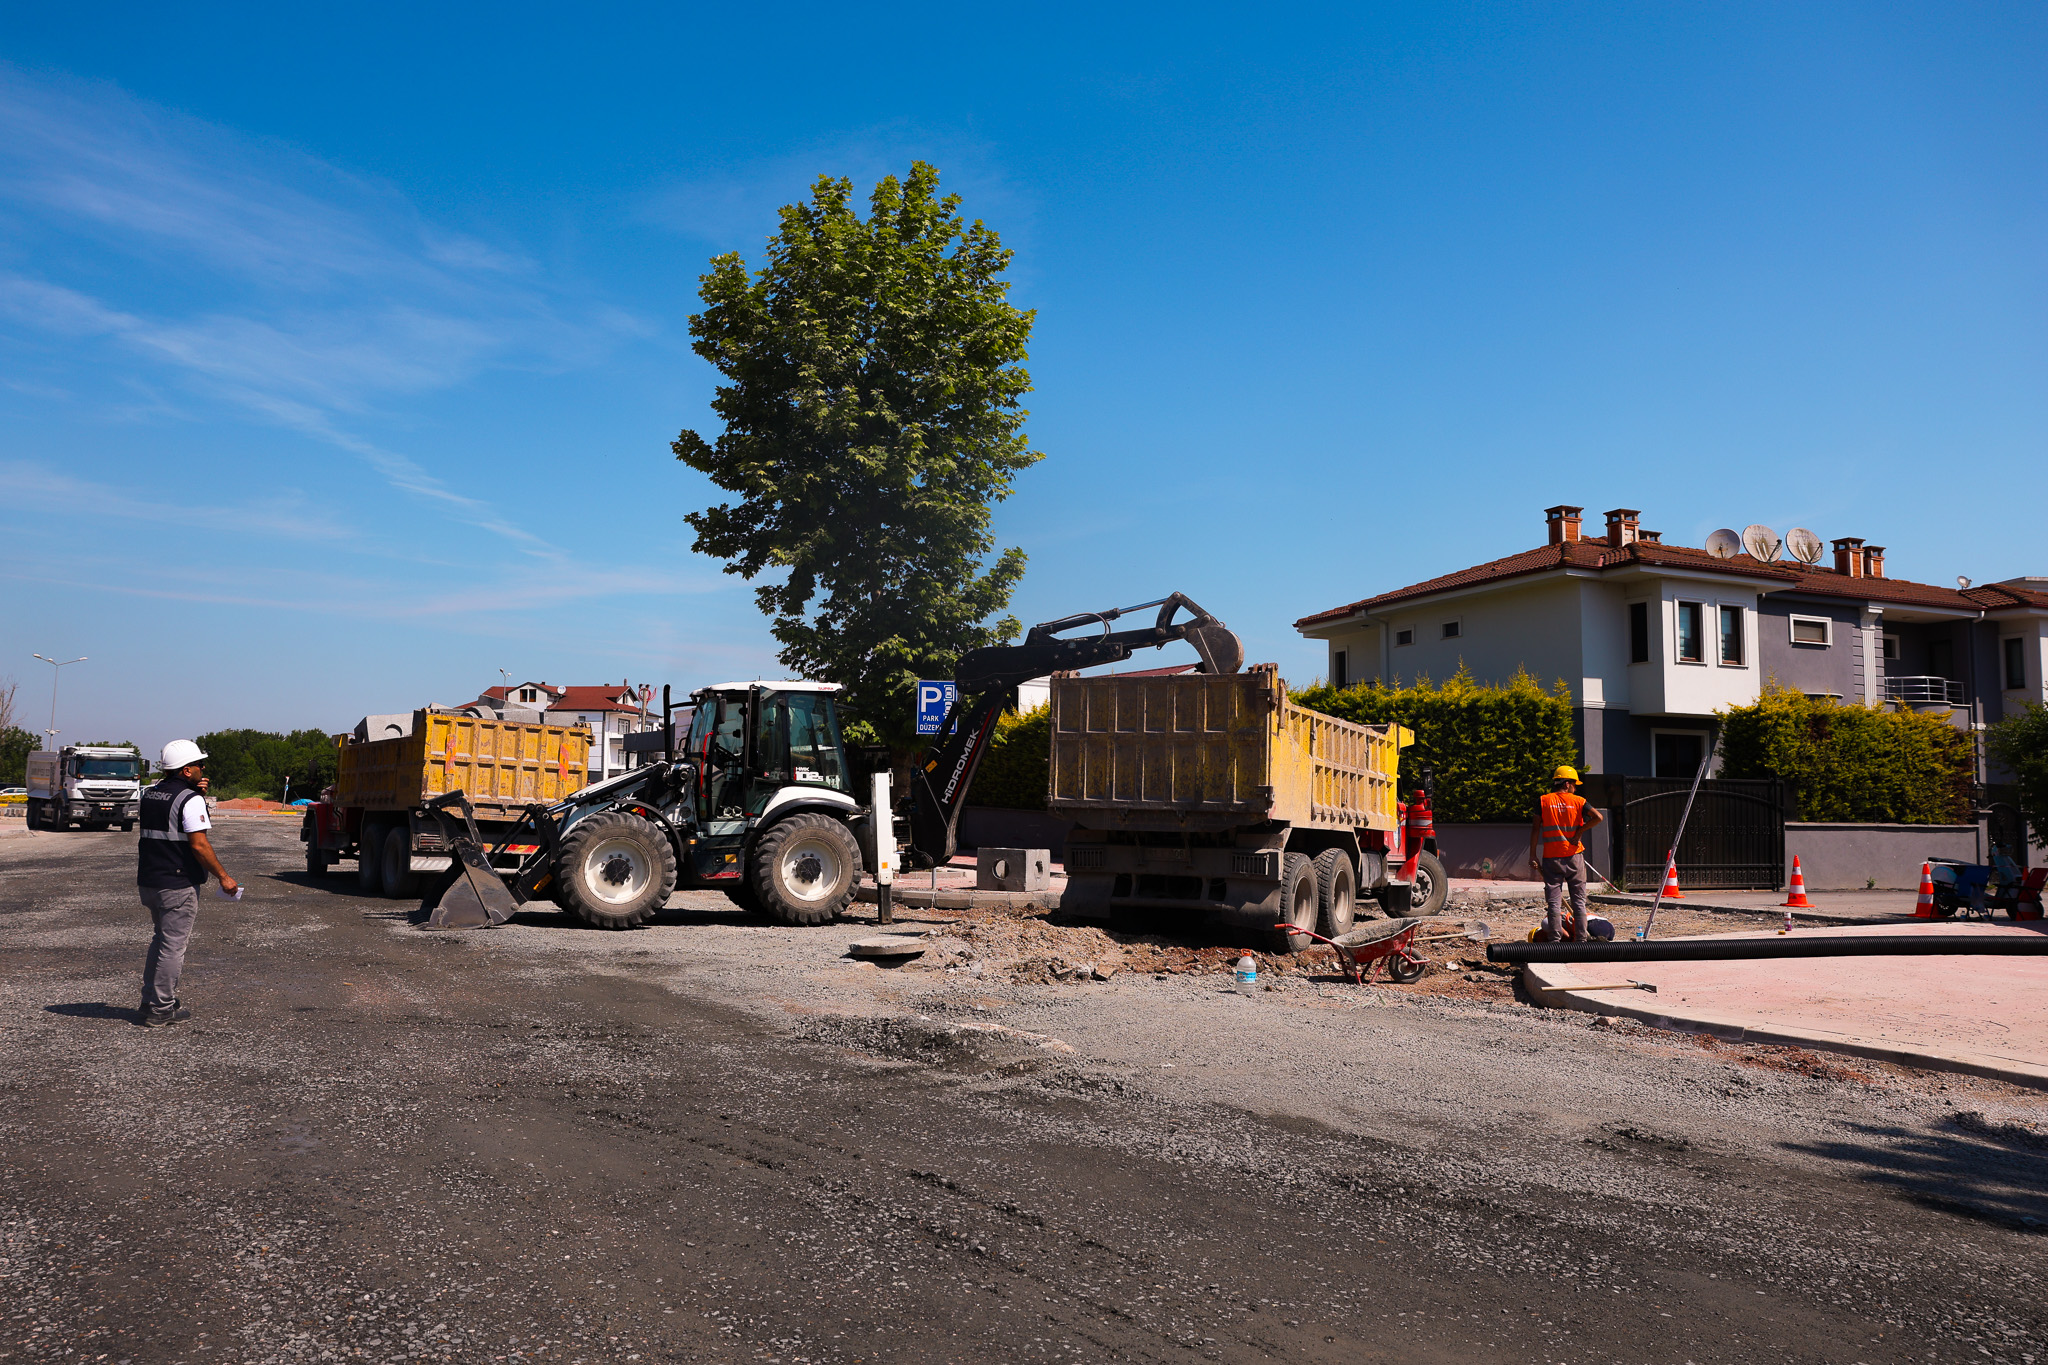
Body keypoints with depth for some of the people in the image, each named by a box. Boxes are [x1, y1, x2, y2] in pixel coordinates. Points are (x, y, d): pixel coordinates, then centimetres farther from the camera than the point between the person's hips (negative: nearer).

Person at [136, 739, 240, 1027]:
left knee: (161, 939, 22)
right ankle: (162, 1009, 3)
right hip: (178, 885, -9)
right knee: (173, 945, -1)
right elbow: (199, 844, -20)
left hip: (149, 881, 9)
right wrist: (223, 877, -13)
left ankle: (150, 1000, 27)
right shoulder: (190, 799, -15)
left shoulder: (150, 794, 12)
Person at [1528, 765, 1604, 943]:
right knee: (1579, 900, 8)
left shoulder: (1543, 801, 1)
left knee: (1553, 901, 2)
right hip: (1574, 856, 0)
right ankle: (1580, 940, 8)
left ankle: (1555, 939, -2)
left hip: (1551, 857, 0)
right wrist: (1579, 831, -3)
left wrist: (1533, 855, -1)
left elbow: (1536, 828, -3)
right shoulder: (1578, 801, 1)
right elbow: (1598, 817, -13)